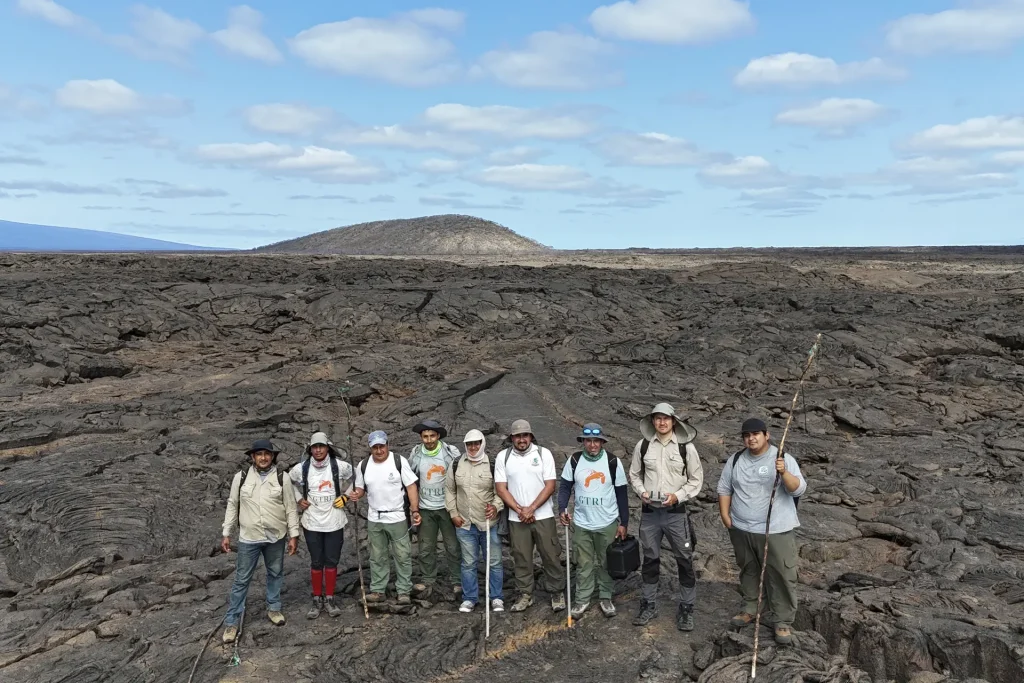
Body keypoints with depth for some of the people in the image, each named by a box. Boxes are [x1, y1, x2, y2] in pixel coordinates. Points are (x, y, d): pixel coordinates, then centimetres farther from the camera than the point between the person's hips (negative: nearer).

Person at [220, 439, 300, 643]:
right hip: (248, 537, -1)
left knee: (275, 574, 16)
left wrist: (293, 535, -3)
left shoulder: (282, 478, -6)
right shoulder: (241, 477, -4)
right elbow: (232, 506, 3)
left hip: (276, 537, 1)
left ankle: (273, 608, 35)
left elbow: (291, 509, -1)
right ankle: (231, 621, 15)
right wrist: (226, 533, 2)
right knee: (242, 579, 5)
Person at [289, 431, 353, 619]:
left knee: (332, 562, 9)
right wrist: (299, 499, 3)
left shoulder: (340, 466, -10)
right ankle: (317, 600, 23)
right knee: (316, 562, 9)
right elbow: (289, 482, 13)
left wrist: (346, 496, -1)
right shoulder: (301, 468, -7)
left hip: (334, 522, 0)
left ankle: (329, 599, 22)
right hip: (312, 522, 0)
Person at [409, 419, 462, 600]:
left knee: (453, 547, 3)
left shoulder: (451, 452, -9)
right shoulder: (415, 454, -3)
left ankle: (457, 583, 14)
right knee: (426, 548, 8)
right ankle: (428, 582, 22)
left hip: (447, 507, -2)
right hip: (425, 509, 2)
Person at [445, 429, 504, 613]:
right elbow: (449, 489, 10)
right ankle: (469, 599, 24)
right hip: (464, 524, 2)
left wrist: (496, 506, -22)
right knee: (468, 563, 11)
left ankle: (496, 598, 21)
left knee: (494, 562, 6)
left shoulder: (492, 465, -7)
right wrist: (453, 513, 5)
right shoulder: (457, 465, 3)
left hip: (488, 523, -2)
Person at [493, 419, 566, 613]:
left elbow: (550, 485, -7)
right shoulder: (502, 457, 0)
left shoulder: (543, 453, -4)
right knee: (521, 557, 8)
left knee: (551, 555, 5)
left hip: (543, 516, -1)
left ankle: (557, 592, 20)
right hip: (516, 518, 1)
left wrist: (531, 508, -13)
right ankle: (525, 594, 22)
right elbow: (501, 488, -2)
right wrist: (520, 510, -10)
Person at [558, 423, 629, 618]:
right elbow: (565, 486, 2)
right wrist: (562, 508, -15)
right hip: (581, 524, 1)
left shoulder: (614, 462, -9)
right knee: (584, 564, 11)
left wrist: (623, 523, -2)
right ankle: (582, 599, 24)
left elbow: (622, 494, -3)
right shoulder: (574, 460, -6)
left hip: (608, 524, -1)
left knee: (606, 563, 13)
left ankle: (605, 598, 28)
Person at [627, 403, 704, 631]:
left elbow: (696, 479, -1)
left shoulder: (686, 447, -8)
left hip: (676, 512, -2)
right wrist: (642, 492, -7)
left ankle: (686, 609, 21)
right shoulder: (642, 445, -2)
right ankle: (649, 605, 30)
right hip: (649, 512, 2)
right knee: (650, 559, 15)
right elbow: (634, 474, 10)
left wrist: (678, 496, -14)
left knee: (684, 560, 4)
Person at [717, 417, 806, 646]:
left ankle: (783, 622, 11)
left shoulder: (784, 458, -8)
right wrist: (725, 516, 3)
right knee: (748, 571, 18)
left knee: (782, 576, 0)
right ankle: (749, 609, 35)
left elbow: (799, 489, -16)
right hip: (742, 530, 4)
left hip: (777, 531, -4)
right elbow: (724, 488, 10)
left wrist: (784, 473, -34)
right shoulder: (735, 460, 3)